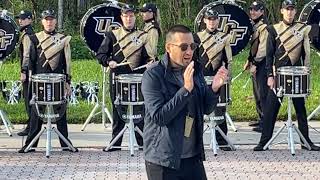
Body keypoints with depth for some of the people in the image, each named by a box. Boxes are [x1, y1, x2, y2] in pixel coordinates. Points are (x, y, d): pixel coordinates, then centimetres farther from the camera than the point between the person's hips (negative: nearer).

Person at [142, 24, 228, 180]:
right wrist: (186, 89, -26)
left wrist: (214, 88, -10)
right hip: (164, 161, -5)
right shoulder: (153, 75, -12)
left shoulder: (196, 70, 6)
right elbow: (159, 116, -20)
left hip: (193, 157, 5)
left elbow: (206, 109, 10)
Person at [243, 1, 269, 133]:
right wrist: (249, 61, 19)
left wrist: (255, 64, -19)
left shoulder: (264, 27, -14)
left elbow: (263, 48, -20)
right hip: (255, 64, 10)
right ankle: (261, 118, 24)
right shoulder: (254, 25, 16)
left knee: (262, 93, -10)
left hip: (262, 64, -10)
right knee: (257, 93, 15)